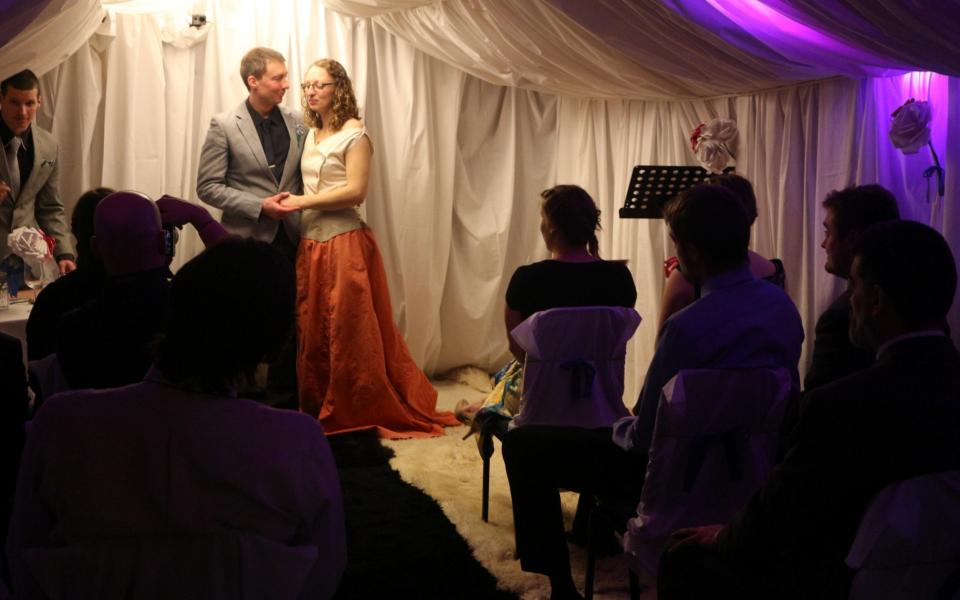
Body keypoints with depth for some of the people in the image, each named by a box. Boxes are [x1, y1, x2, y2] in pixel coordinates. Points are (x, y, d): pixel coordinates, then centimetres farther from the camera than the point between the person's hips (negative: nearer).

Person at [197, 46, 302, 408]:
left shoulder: (295, 122, 6)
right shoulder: (224, 126, -6)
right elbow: (207, 186, -7)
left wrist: (303, 211, -1)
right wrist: (260, 207, -15)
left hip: (288, 240, 4)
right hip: (247, 240, -4)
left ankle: (284, 405, 18)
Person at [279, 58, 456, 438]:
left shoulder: (354, 134, -7)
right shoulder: (311, 135, 15)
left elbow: (355, 191, -15)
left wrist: (302, 202, -12)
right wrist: (290, 203, 5)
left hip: (344, 242, -7)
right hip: (311, 242, 7)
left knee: (350, 332, -3)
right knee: (312, 331, 6)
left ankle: (359, 415, 7)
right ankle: (321, 410, 15)